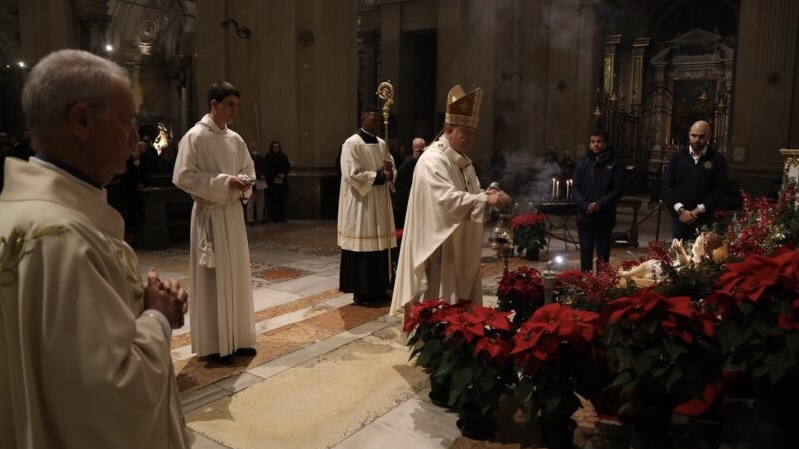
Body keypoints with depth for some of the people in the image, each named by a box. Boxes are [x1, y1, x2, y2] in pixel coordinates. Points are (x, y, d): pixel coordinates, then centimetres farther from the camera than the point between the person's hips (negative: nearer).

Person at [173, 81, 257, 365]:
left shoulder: (235, 139, 9)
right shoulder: (195, 136, -10)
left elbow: (249, 170, 19)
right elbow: (183, 177, -16)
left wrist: (243, 182, -4)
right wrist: (224, 182, -19)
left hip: (233, 212, 7)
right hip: (209, 214, -7)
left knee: (236, 275, 11)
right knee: (213, 279, 1)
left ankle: (236, 338, 24)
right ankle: (214, 344, 13)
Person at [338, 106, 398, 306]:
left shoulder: (382, 143, 12)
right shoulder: (352, 144, -11)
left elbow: (391, 169, 16)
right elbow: (352, 175, -18)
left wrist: (389, 173, -8)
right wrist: (379, 176, -15)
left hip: (380, 202, 8)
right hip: (360, 203, -7)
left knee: (378, 244, 10)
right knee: (362, 246, -5)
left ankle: (377, 288, 20)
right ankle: (361, 292, 4)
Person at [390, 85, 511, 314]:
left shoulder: (462, 159, 12)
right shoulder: (432, 160, -18)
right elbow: (447, 199, -29)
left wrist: (487, 195, -5)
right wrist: (485, 199, -34)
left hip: (460, 246, 10)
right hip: (439, 246, -9)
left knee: (462, 302, 15)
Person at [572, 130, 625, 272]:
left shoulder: (614, 163, 0)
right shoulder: (583, 163, 7)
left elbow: (618, 188, -5)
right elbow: (575, 188, 4)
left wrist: (599, 204, -16)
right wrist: (585, 205, -12)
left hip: (604, 217, -2)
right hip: (584, 216, 2)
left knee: (603, 253, 4)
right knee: (585, 252, 8)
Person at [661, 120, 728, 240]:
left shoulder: (717, 159, 3)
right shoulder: (678, 156, 7)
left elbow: (719, 190, -3)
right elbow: (666, 187, 2)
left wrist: (698, 210, -13)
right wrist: (681, 210, -10)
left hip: (705, 220, -2)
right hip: (679, 217, 2)